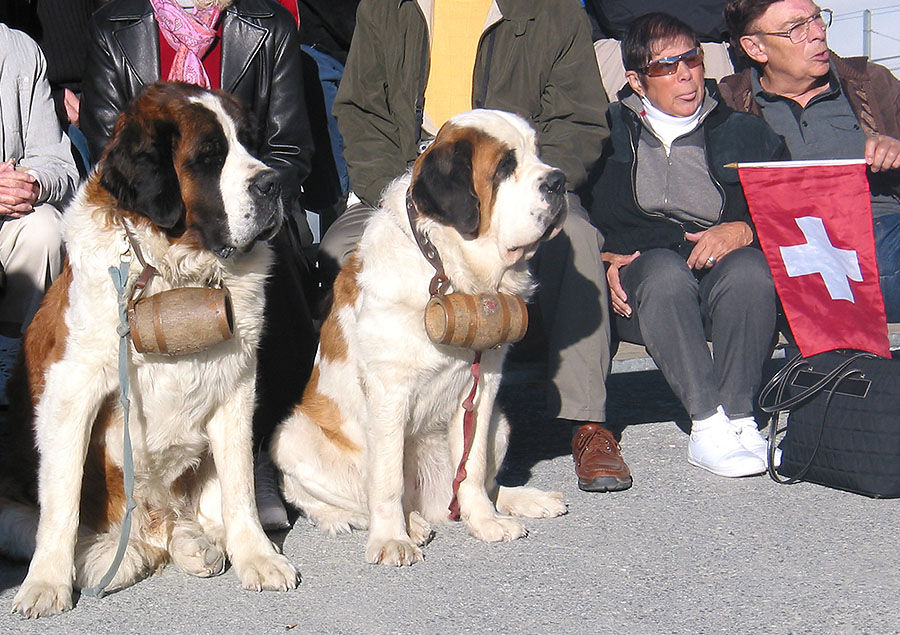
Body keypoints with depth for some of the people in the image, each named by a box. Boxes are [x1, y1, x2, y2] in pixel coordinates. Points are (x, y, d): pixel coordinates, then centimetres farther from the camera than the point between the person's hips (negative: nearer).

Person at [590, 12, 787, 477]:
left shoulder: (745, 133, 19)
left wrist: (744, 231, -12)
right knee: (665, 270, -36)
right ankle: (707, 420, -38)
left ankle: (737, 416, -32)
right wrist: (605, 259, -11)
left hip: (723, 272, 1)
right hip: (637, 282, -1)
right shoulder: (609, 133, 16)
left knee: (749, 270, -34)